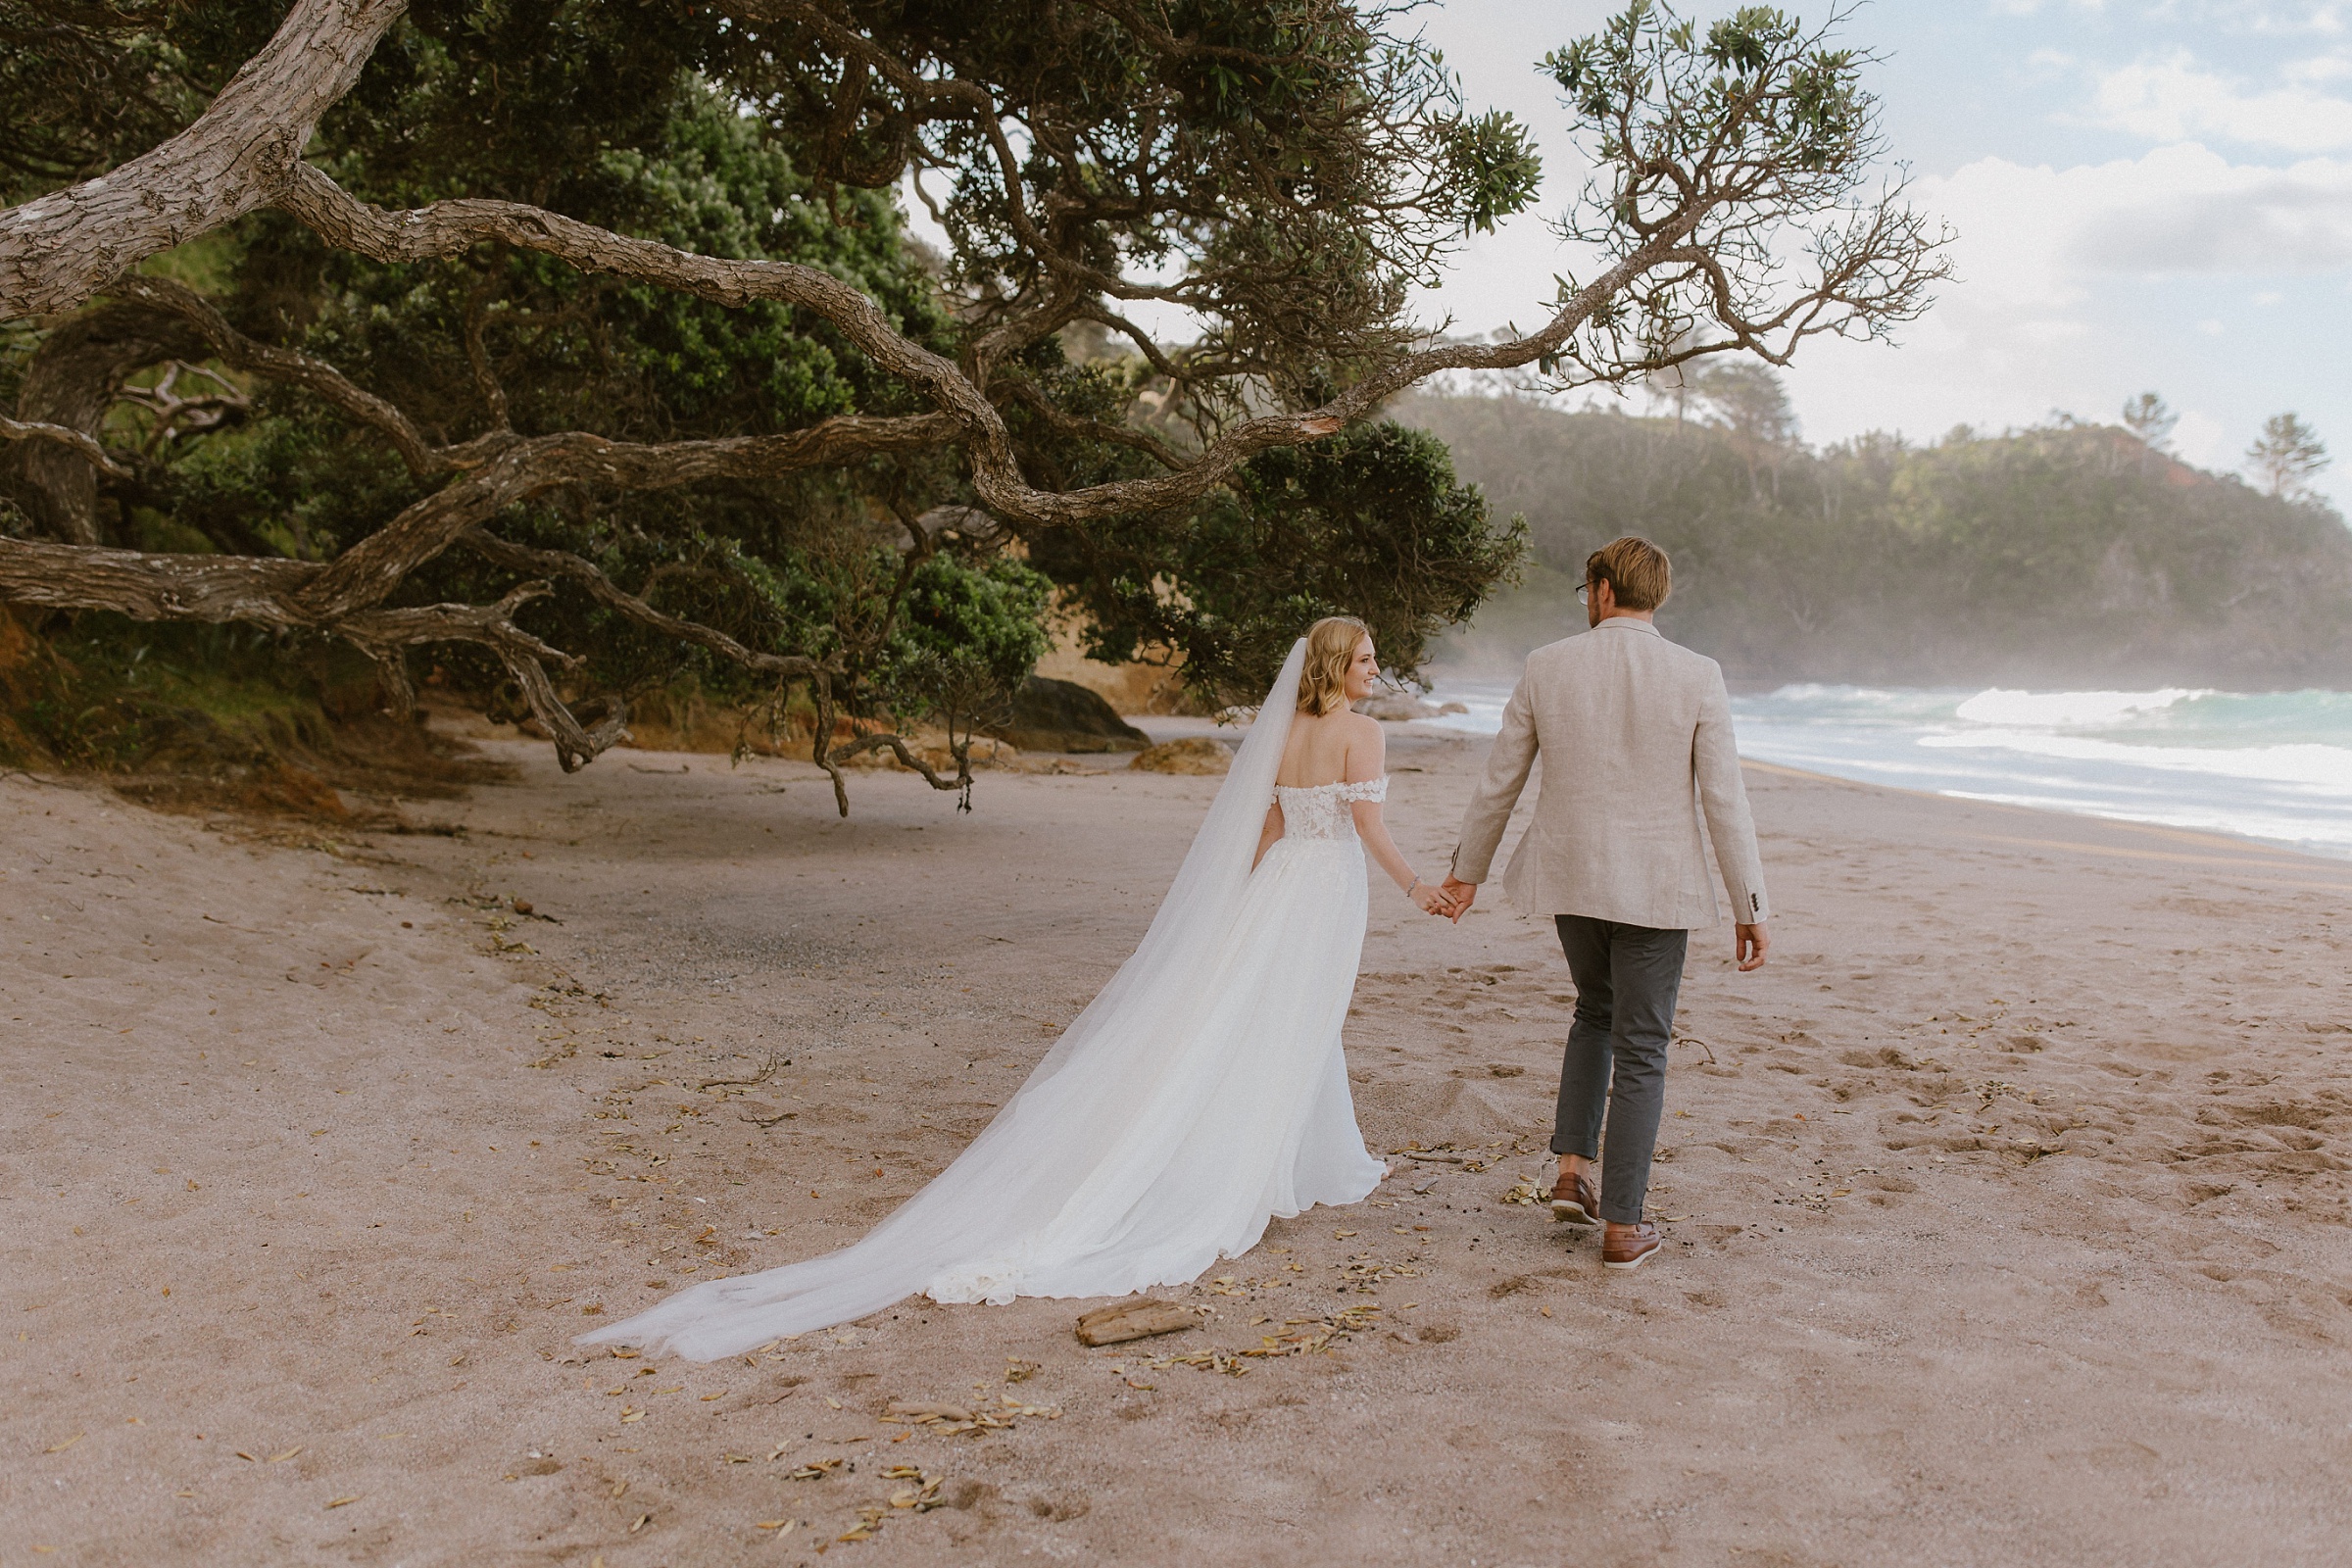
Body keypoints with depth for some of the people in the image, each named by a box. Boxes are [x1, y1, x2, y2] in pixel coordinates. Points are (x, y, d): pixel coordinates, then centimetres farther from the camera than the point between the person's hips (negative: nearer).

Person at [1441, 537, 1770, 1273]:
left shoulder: (1547, 667, -3)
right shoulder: (1697, 677, -8)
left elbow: (1498, 781, 3)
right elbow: (1724, 799, -8)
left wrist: (1466, 870, 16)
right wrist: (1749, 907, 0)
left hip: (1571, 876, 2)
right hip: (1656, 887, -2)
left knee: (1596, 1013, 27)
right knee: (1640, 1053, 8)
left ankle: (1574, 1170, 19)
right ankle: (1622, 1227, 13)